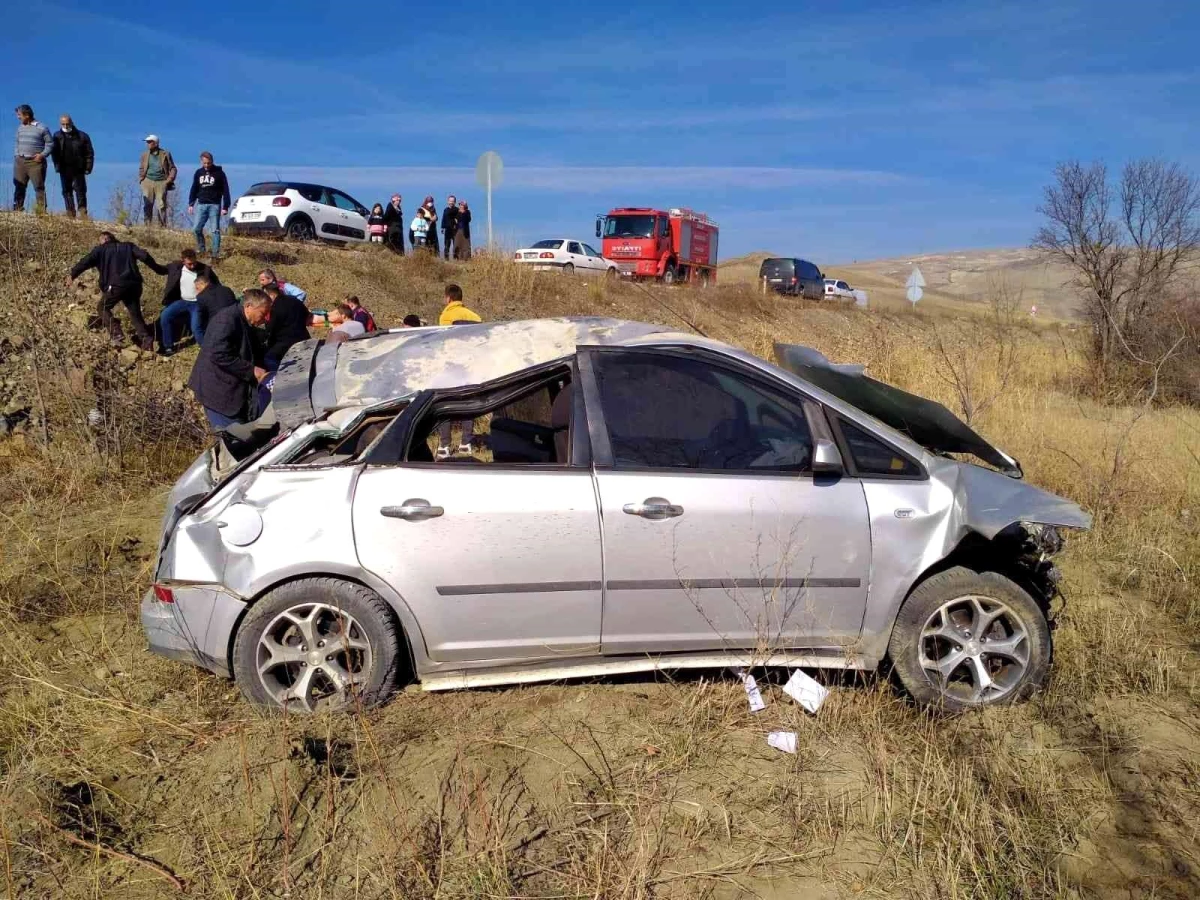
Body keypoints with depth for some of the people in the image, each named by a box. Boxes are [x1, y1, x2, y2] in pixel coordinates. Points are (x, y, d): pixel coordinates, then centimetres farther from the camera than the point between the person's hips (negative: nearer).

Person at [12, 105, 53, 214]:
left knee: (39, 187, -5)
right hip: (20, 161, 5)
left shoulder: (42, 128, -2)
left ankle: (41, 211, -3)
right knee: (19, 187, 6)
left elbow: (50, 143, -1)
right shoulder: (20, 128, 14)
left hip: (35, 162, -5)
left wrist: (42, 154, -13)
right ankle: (17, 210, 11)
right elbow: (17, 143, 21)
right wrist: (16, 155, 9)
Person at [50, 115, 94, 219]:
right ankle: (71, 214, 5)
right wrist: (57, 166, -1)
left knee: (80, 191, -4)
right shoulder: (57, 136, 8)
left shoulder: (82, 136, 1)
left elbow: (89, 153, 1)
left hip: (78, 169, -3)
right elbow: (54, 152, 9)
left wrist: (88, 168, -6)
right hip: (64, 170, 3)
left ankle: (83, 213, -1)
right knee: (67, 191, 3)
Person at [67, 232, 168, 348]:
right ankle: (146, 339, -2)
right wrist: (158, 269, 10)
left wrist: (72, 275, -1)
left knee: (103, 308, 16)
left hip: (116, 285, -4)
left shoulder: (100, 249, 12)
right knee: (135, 313, 13)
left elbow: (86, 262, 0)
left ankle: (116, 333, -3)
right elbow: (144, 256, 6)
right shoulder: (128, 246, 20)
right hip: (134, 285, 4)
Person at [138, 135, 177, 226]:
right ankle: (147, 225, 3)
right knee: (147, 205, -1)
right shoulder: (145, 155, 13)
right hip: (148, 182, 3)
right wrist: (141, 178, 8)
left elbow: (173, 168, 7)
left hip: (161, 182, -3)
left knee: (161, 205, -5)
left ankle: (163, 226, 0)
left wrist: (170, 179, -4)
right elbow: (141, 168, 23)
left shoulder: (165, 154, 5)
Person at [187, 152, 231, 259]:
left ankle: (216, 253, -2)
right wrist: (191, 204, 11)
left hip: (215, 205, -4)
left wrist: (225, 207, -9)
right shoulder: (198, 173, 9)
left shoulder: (219, 173, -3)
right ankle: (200, 248, 18)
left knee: (215, 230, -4)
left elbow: (225, 191, -4)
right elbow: (194, 189, 16)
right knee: (197, 229, 1)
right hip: (201, 205, 4)